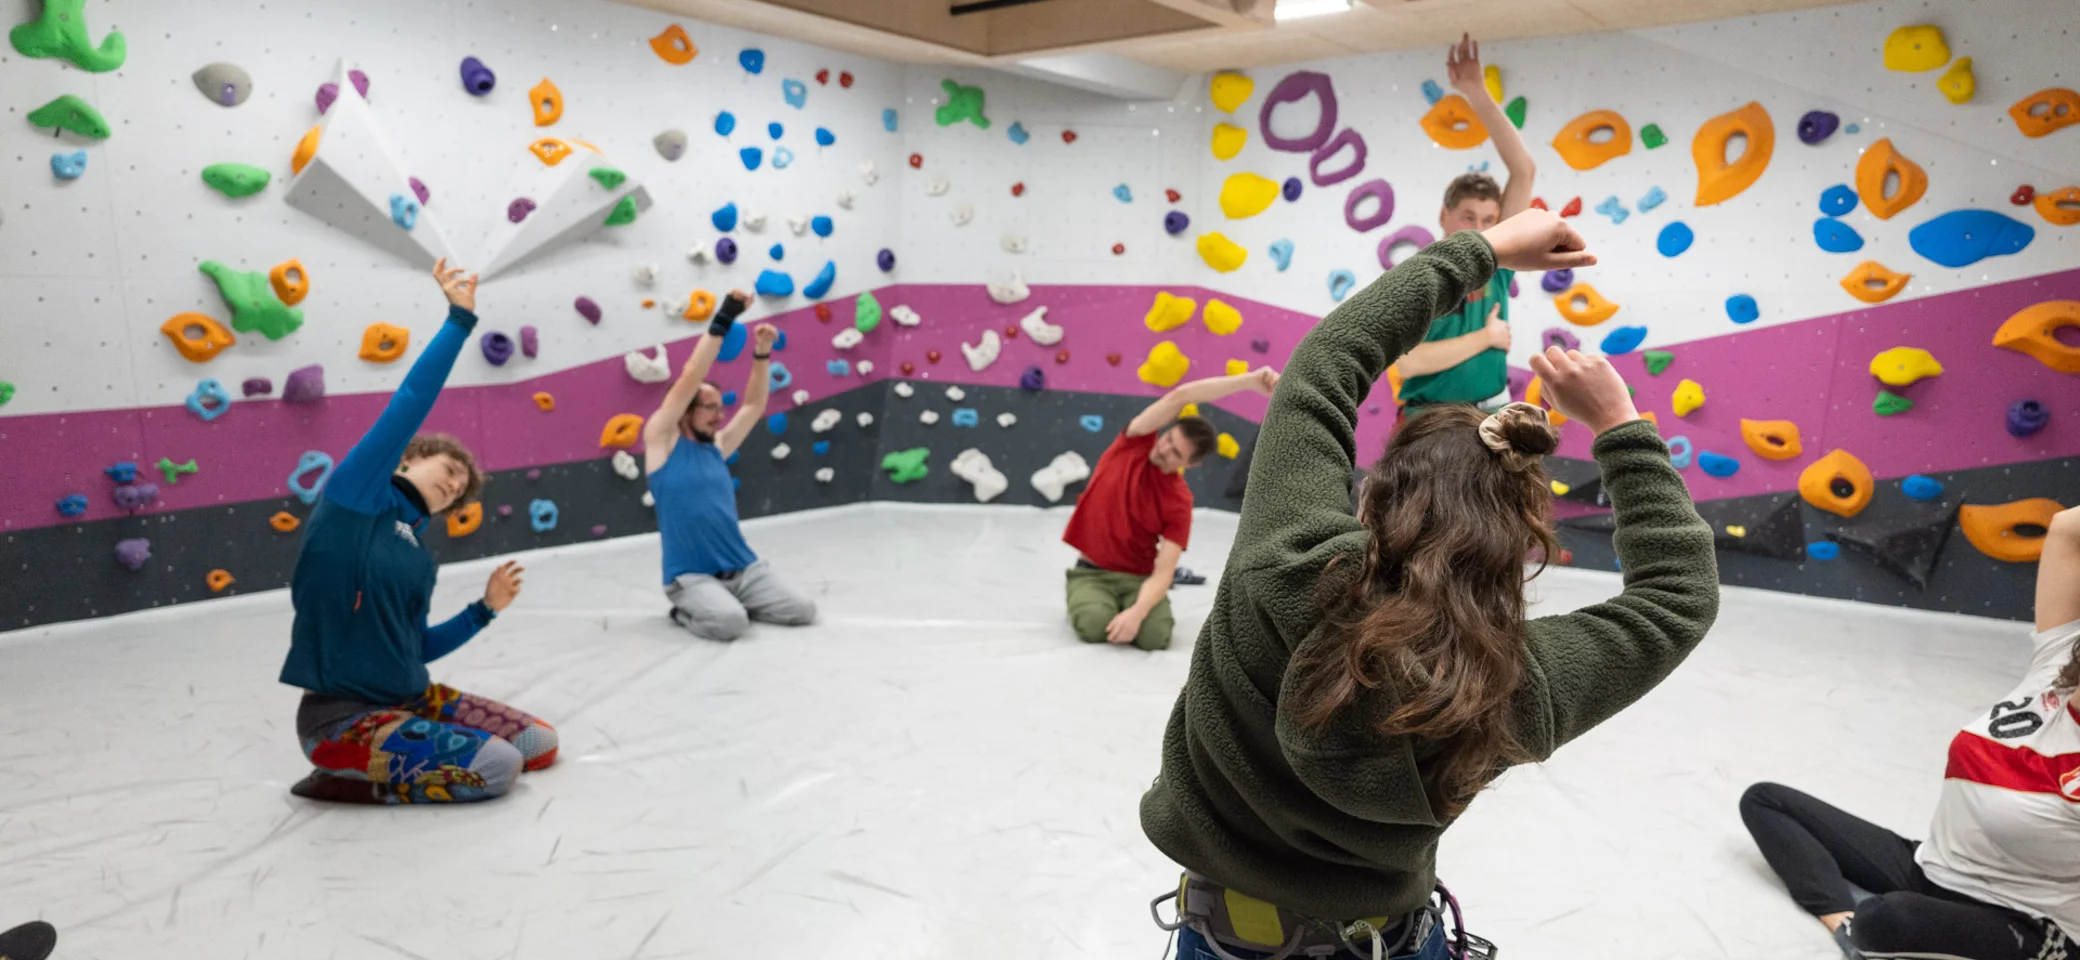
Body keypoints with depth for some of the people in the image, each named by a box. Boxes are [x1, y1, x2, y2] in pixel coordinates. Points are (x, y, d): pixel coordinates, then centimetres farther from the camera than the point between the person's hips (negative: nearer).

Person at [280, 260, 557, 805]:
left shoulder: (418, 556, 11)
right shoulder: (355, 494, -7)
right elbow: (409, 404, -16)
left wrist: (485, 609, 5)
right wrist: (460, 319, -15)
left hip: (412, 699, 8)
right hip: (342, 717, -8)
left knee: (541, 744, 4)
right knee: (497, 767, -19)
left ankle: (390, 760, 14)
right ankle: (347, 777, -1)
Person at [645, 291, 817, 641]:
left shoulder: (717, 447, 13)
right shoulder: (661, 440, -2)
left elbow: (754, 404, 17)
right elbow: (689, 380, -10)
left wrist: (762, 352, 4)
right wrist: (722, 320, -13)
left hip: (744, 567, 6)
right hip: (691, 575, -6)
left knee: (803, 610, -11)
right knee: (729, 622, -33)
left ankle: (726, 602, 14)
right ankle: (687, 611, 3)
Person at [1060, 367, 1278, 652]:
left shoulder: (1179, 502, -11)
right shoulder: (1135, 443, -8)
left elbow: (1163, 572, -17)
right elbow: (1179, 397, -22)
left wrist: (1137, 612, -37)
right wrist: (1248, 380, -28)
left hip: (1139, 577, 0)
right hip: (1091, 573, 0)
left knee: (1155, 636, -27)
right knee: (1095, 626, -29)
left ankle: (1127, 610, 10)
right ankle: (1086, 602, 9)